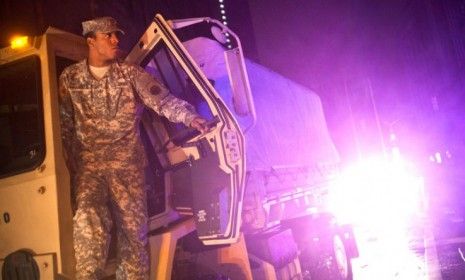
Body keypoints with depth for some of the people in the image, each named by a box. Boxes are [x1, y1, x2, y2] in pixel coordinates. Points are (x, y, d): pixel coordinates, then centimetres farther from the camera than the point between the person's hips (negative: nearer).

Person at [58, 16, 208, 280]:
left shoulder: (131, 73, 4)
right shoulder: (70, 78, 8)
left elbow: (162, 100, -8)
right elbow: (64, 125, 12)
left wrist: (190, 117, -25)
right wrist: (70, 165, 7)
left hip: (128, 164, 0)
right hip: (89, 165, 0)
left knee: (133, 228, 3)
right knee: (88, 222, -21)